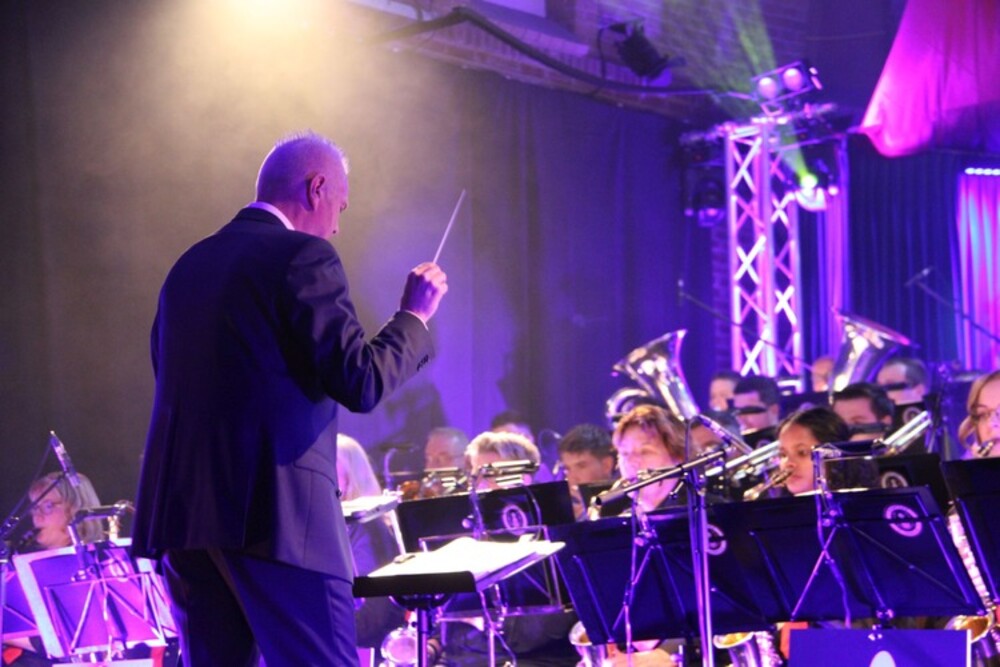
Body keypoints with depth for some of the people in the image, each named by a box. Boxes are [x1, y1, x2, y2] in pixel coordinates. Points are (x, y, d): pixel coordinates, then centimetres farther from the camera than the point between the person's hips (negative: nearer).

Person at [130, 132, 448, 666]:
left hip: (180, 510, 8)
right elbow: (361, 384, -12)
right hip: (276, 514, -8)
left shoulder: (189, 265, 18)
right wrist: (414, 315, 2)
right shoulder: (304, 256, -6)